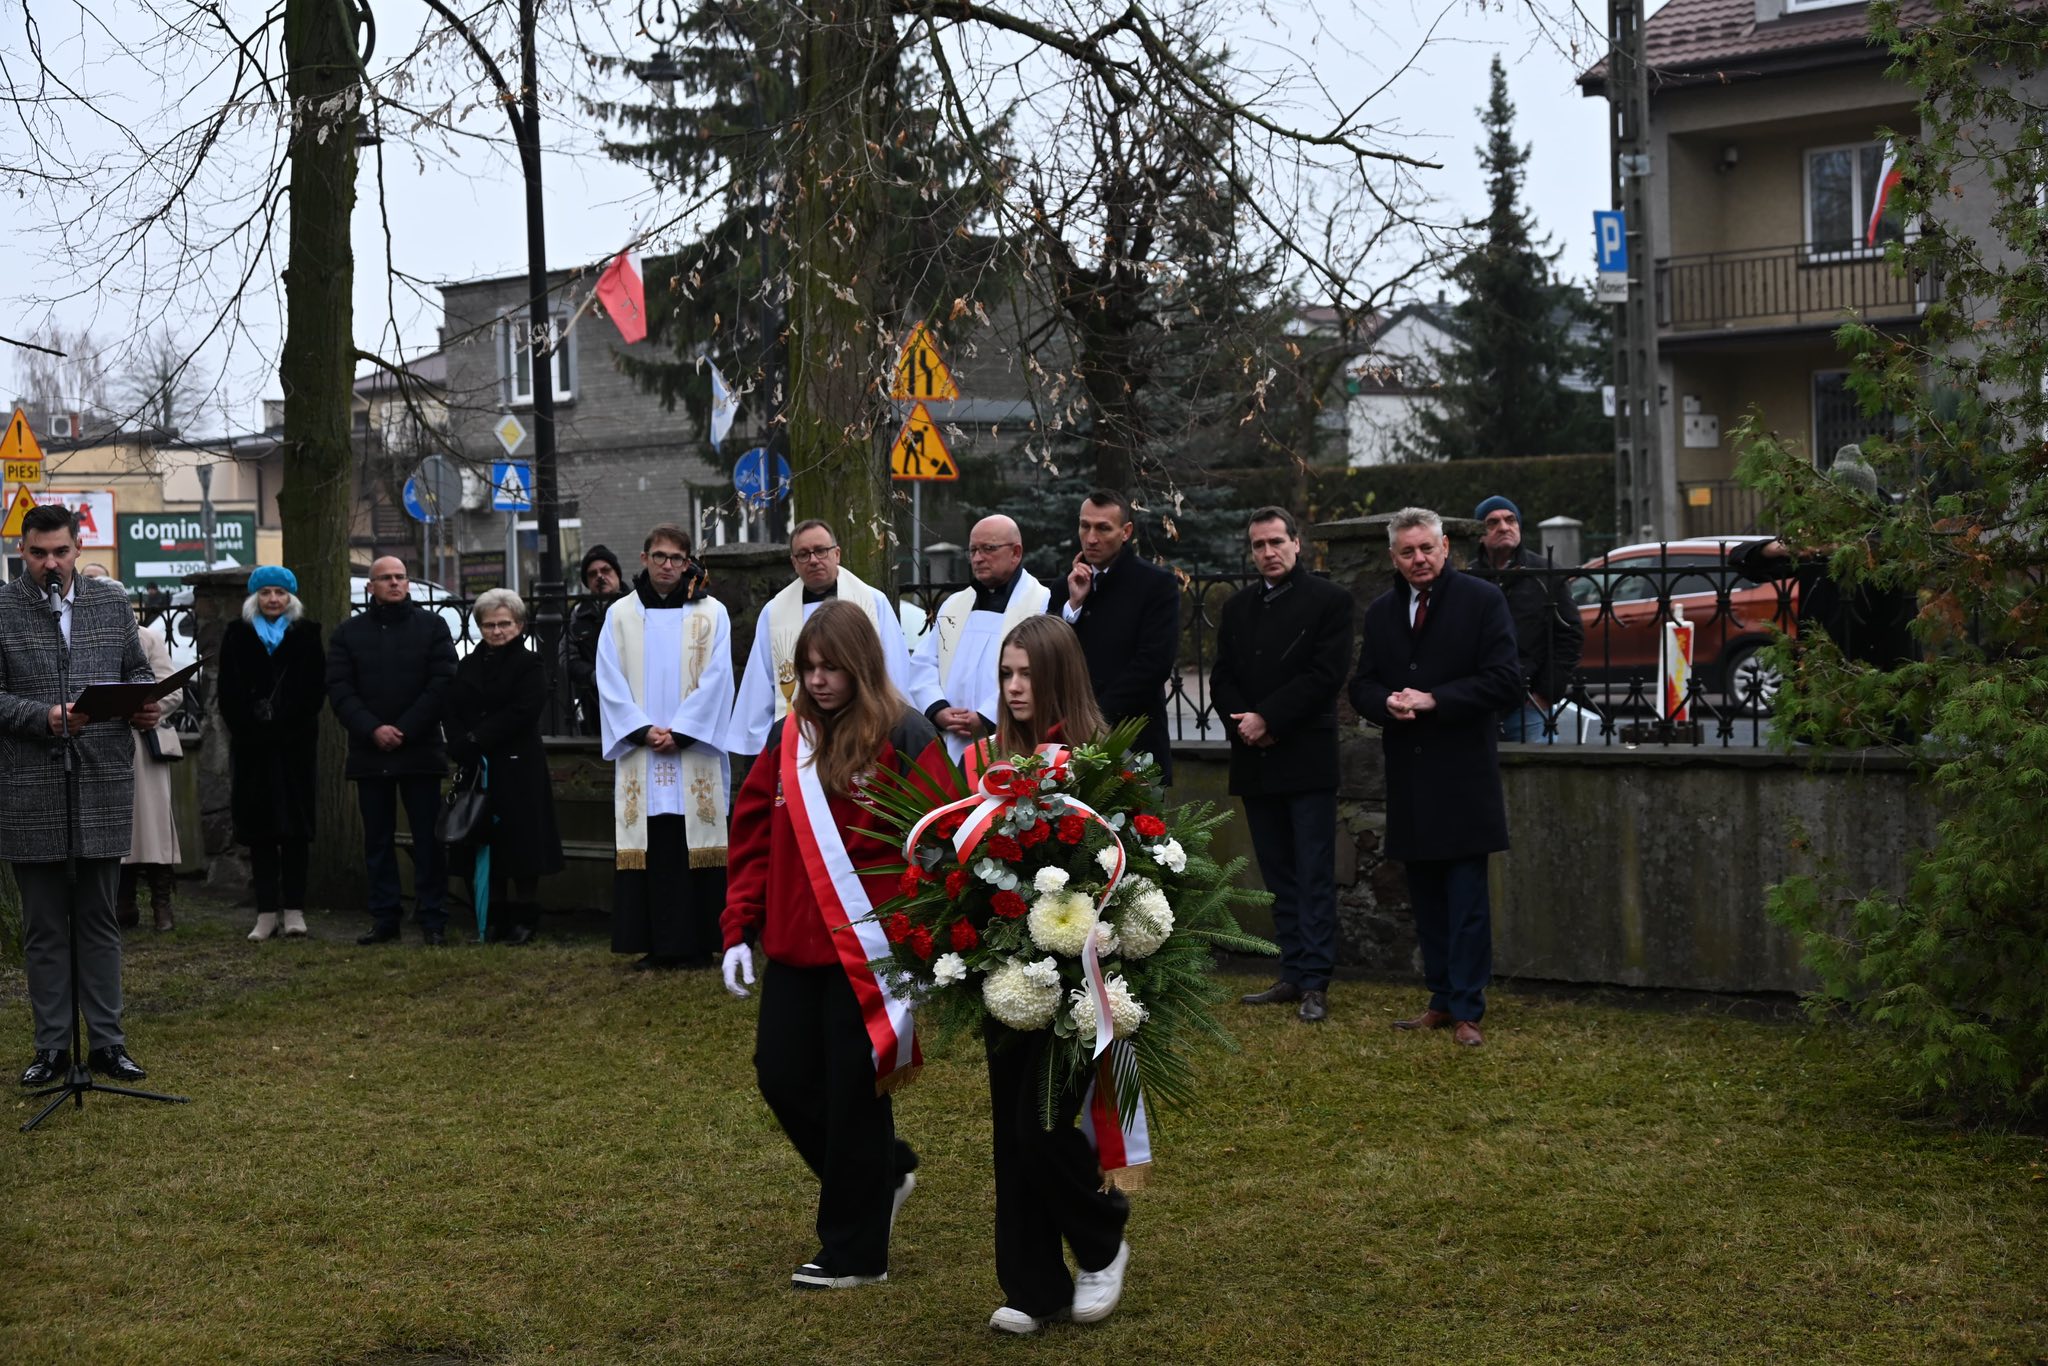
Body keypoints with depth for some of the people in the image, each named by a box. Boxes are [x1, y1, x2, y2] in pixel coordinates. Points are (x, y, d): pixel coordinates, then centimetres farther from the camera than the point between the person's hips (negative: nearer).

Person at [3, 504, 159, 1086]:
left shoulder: (111, 602, 9)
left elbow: (137, 670, 15)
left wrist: (144, 706, -5)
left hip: (105, 782, 2)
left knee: (100, 920, 9)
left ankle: (107, 1042, 16)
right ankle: (52, 1048, 13)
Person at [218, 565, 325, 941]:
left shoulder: (306, 635, 7)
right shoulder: (237, 636, 9)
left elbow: (315, 690, 0)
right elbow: (229, 695, 4)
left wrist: (284, 728, -10)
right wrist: (251, 731, -7)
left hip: (296, 744, -1)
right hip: (252, 747, 1)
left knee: (296, 827, -1)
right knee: (259, 827, 0)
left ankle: (293, 910, 2)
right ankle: (266, 911, 1)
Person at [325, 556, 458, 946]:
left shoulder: (432, 626, 4)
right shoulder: (348, 633, 9)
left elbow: (442, 683, -3)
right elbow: (339, 689, 1)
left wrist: (405, 730, -11)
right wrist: (372, 730, -13)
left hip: (420, 750, -2)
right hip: (369, 752, 2)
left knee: (428, 838, -2)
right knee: (378, 839, 7)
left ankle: (433, 920, 1)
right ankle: (384, 917, 13)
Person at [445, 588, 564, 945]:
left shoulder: (530, 665, -1)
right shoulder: (469, 667, 14)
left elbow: (521, 713, -13)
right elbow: (453, 714, 6)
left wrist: (477, 740, -15)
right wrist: (461, 748, -12)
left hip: (517, 769, -5)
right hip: (474, 768, 5)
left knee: (519, 845, -2)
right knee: (481, 846, 3)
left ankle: (523, 918, 7)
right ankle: (492, 918, 10)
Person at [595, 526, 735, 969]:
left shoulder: (712, 613, 5)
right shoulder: (620, 615, 9)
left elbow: (715, 679, -2)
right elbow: (610, 682, 3)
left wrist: (679, 731, -11)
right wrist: (644, 730, -9)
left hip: (694, 751, -1)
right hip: (639, 753, 1)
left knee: (693, 844, -3)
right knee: (649, 847, -1)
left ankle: (696, 943, 2)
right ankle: (654, 944, 3)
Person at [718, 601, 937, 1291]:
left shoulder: (903, 739, -8)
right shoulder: (788, 736, 9)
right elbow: (753, 837, 10)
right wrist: (740, 929, 4)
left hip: (868, 954, -6)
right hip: (793, 949, 6)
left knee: (854, 1091, 2)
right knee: (782, 1075, 8)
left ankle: (854, 1252, 16)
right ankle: (884, 1170, 33)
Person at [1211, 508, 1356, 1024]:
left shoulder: (1328, 600, -2)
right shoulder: (1237, 607, 15)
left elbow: (1327, 673, -11)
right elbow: (1221, 677, 12)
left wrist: (1266, 718, -14)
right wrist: (1242, 722, -8)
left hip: (1306, 757, -5)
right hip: (1256, 760, 6)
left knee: (1314, 876, -5)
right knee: (1279, 878, 9)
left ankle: (1315, 983, -5)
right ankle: (1292, 976, 13)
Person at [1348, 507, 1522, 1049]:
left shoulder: (1482, 599, -4)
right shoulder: (1381, 612, 11)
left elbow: (1505, 681, -10)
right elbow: (1362, 685, 14)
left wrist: (1433, 700, -16)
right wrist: (1388, 702, -9)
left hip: (1463, 775, -5)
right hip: (1408, 777, 5)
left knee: (1467, 902, -3)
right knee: (1426, 899, 11)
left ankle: (1468, 1010, 2)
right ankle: (1443, 1001, 20)